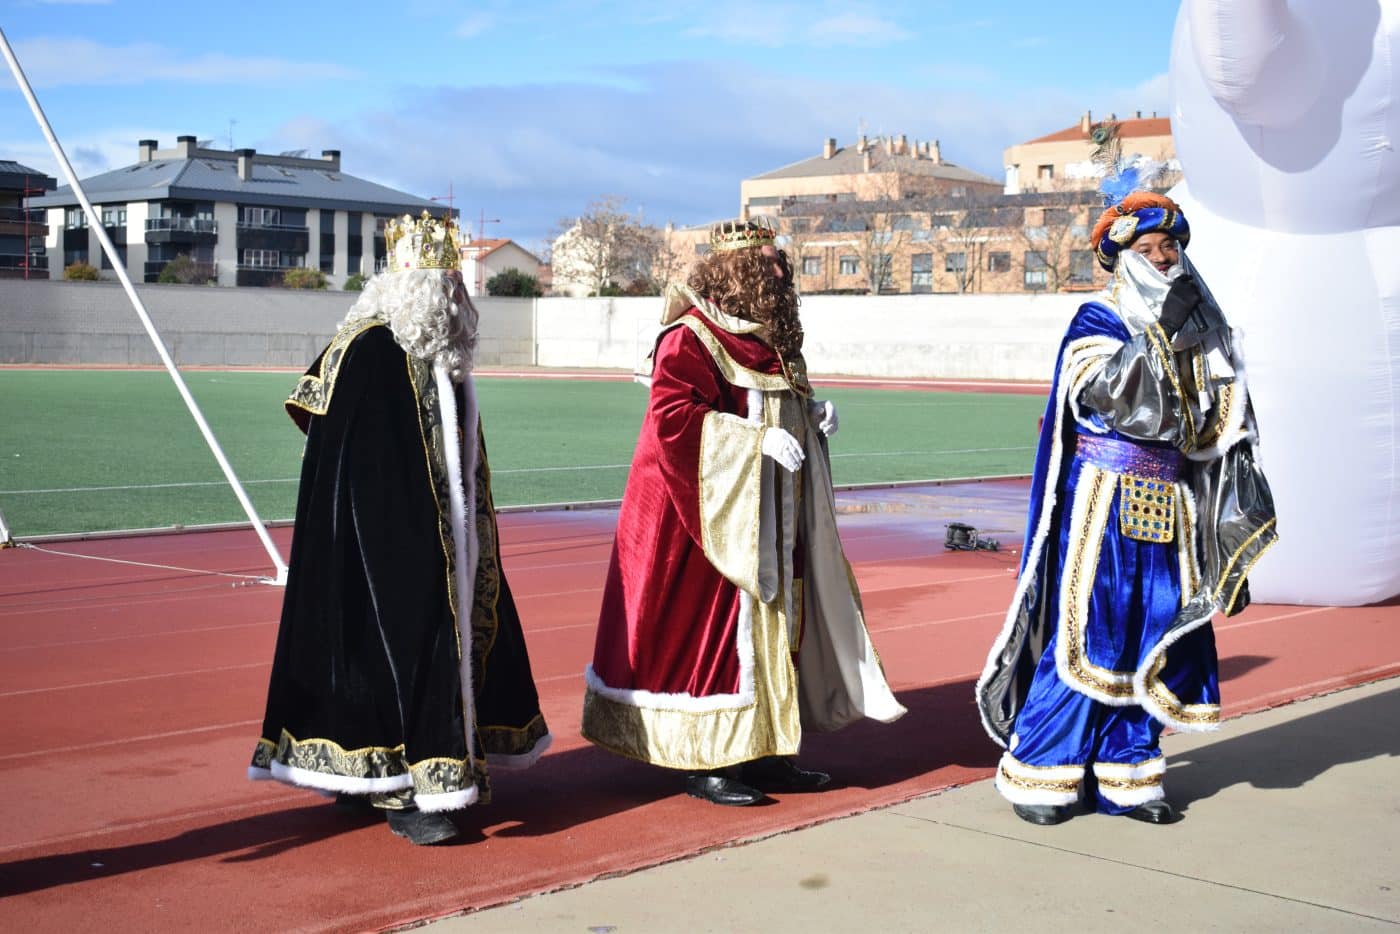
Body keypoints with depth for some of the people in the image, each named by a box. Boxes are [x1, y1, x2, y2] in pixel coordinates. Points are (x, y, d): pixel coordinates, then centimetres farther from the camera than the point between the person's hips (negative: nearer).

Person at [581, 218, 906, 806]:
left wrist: (810, 414, 3)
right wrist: (757, 439, -27)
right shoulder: (690, 338, -13)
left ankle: (761, 752, 20)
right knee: (707, 627, -4)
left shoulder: (768, 339, 13)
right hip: (708, 514, -9)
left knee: (769, 620, 11)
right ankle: (703, 762, 6)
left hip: (766, 520, 9)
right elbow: (671, 415, -24)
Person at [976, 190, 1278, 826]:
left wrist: (1240, 495, 10)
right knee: (1082, 630, -5)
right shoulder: (1096, 322, -3)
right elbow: (1114, 394, -20)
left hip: (1169, 505, 6)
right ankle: (1040, 771, 3)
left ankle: (1124, 773, 15)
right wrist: (1159, 330, -23)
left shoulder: (1194, 326, 14)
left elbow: (1217, 418, 17)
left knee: (1149, 635, 6)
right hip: (1105, 502, -6)